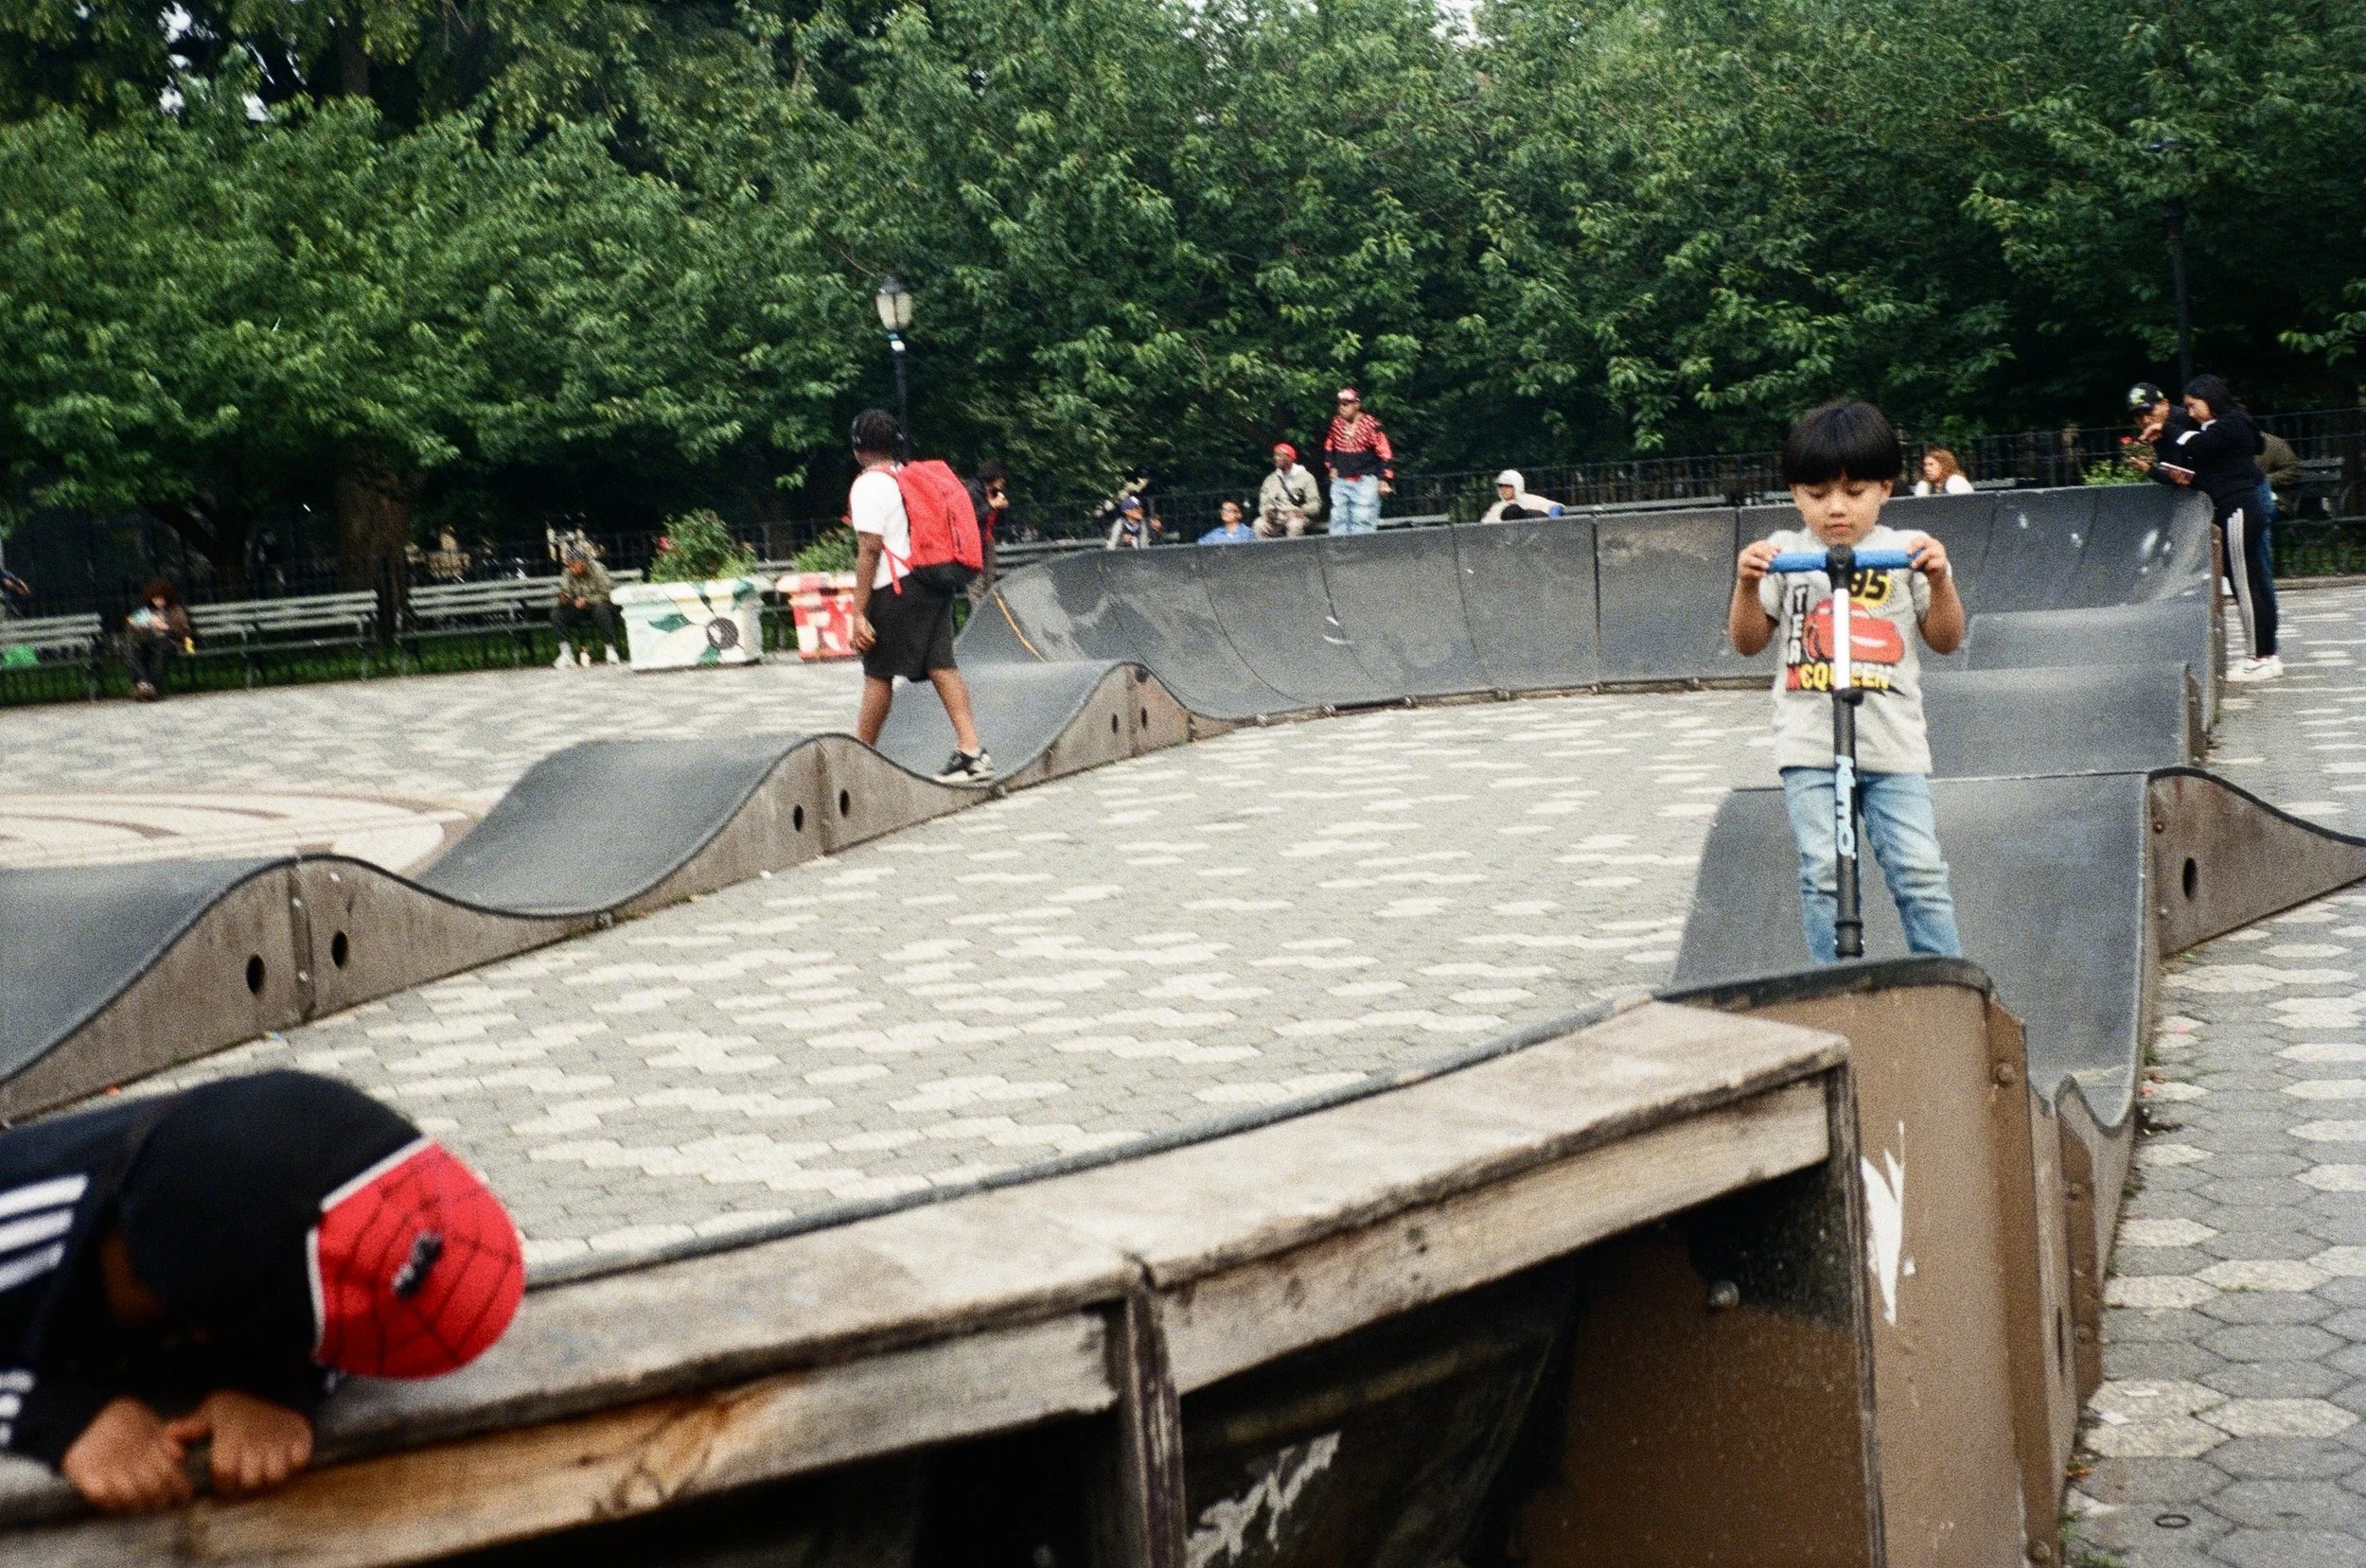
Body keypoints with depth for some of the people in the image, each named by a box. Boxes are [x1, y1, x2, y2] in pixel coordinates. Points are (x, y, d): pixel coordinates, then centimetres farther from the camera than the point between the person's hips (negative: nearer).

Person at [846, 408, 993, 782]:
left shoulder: (869, 485, -7)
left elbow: (870, 550, -14)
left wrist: (859, 612, -15)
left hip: (896, 588, -7)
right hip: (936, 583, 7)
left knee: (877, 673, 1)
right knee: (941, 665, 2)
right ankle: (971, 751, -9)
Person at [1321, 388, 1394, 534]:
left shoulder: (1371, 425, -10)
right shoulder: (1337, 424, 6)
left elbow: (1385, 454, -9)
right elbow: (1328, 447, 25)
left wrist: (1384, 480, -12)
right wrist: (1331, 467, 14)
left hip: (1365, 482, -6)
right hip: (1340, 482, 6)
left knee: (1362, 523, -11)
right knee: (1338, 520, 4)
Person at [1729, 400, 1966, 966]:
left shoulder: (1907, 551, 8)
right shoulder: (1784, 554, 9)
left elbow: (1946, 640, 8)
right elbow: (1748, 642, 9)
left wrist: (1938, 580, -8)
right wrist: (1747, 584, -8)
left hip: (1893, 743, 0)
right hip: (1811, 743, 0)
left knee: (1920, 871, -5)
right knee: (1824, 873, -4)